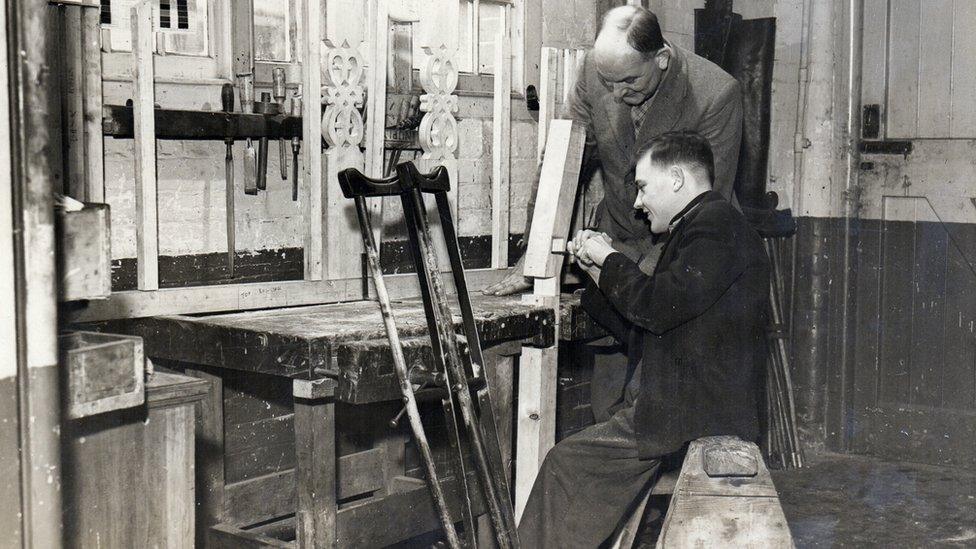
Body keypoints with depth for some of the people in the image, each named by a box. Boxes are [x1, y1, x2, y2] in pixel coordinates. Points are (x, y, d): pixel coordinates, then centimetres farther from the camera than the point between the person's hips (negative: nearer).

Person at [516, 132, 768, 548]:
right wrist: (599, 272, 15)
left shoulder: (717, 224, -11)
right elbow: (643, 335, 22)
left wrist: (612, 260, -7)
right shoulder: (696, 230, 22)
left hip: (696, 415, -10)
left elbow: (659, 308, -23)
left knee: (566, 463, -9)